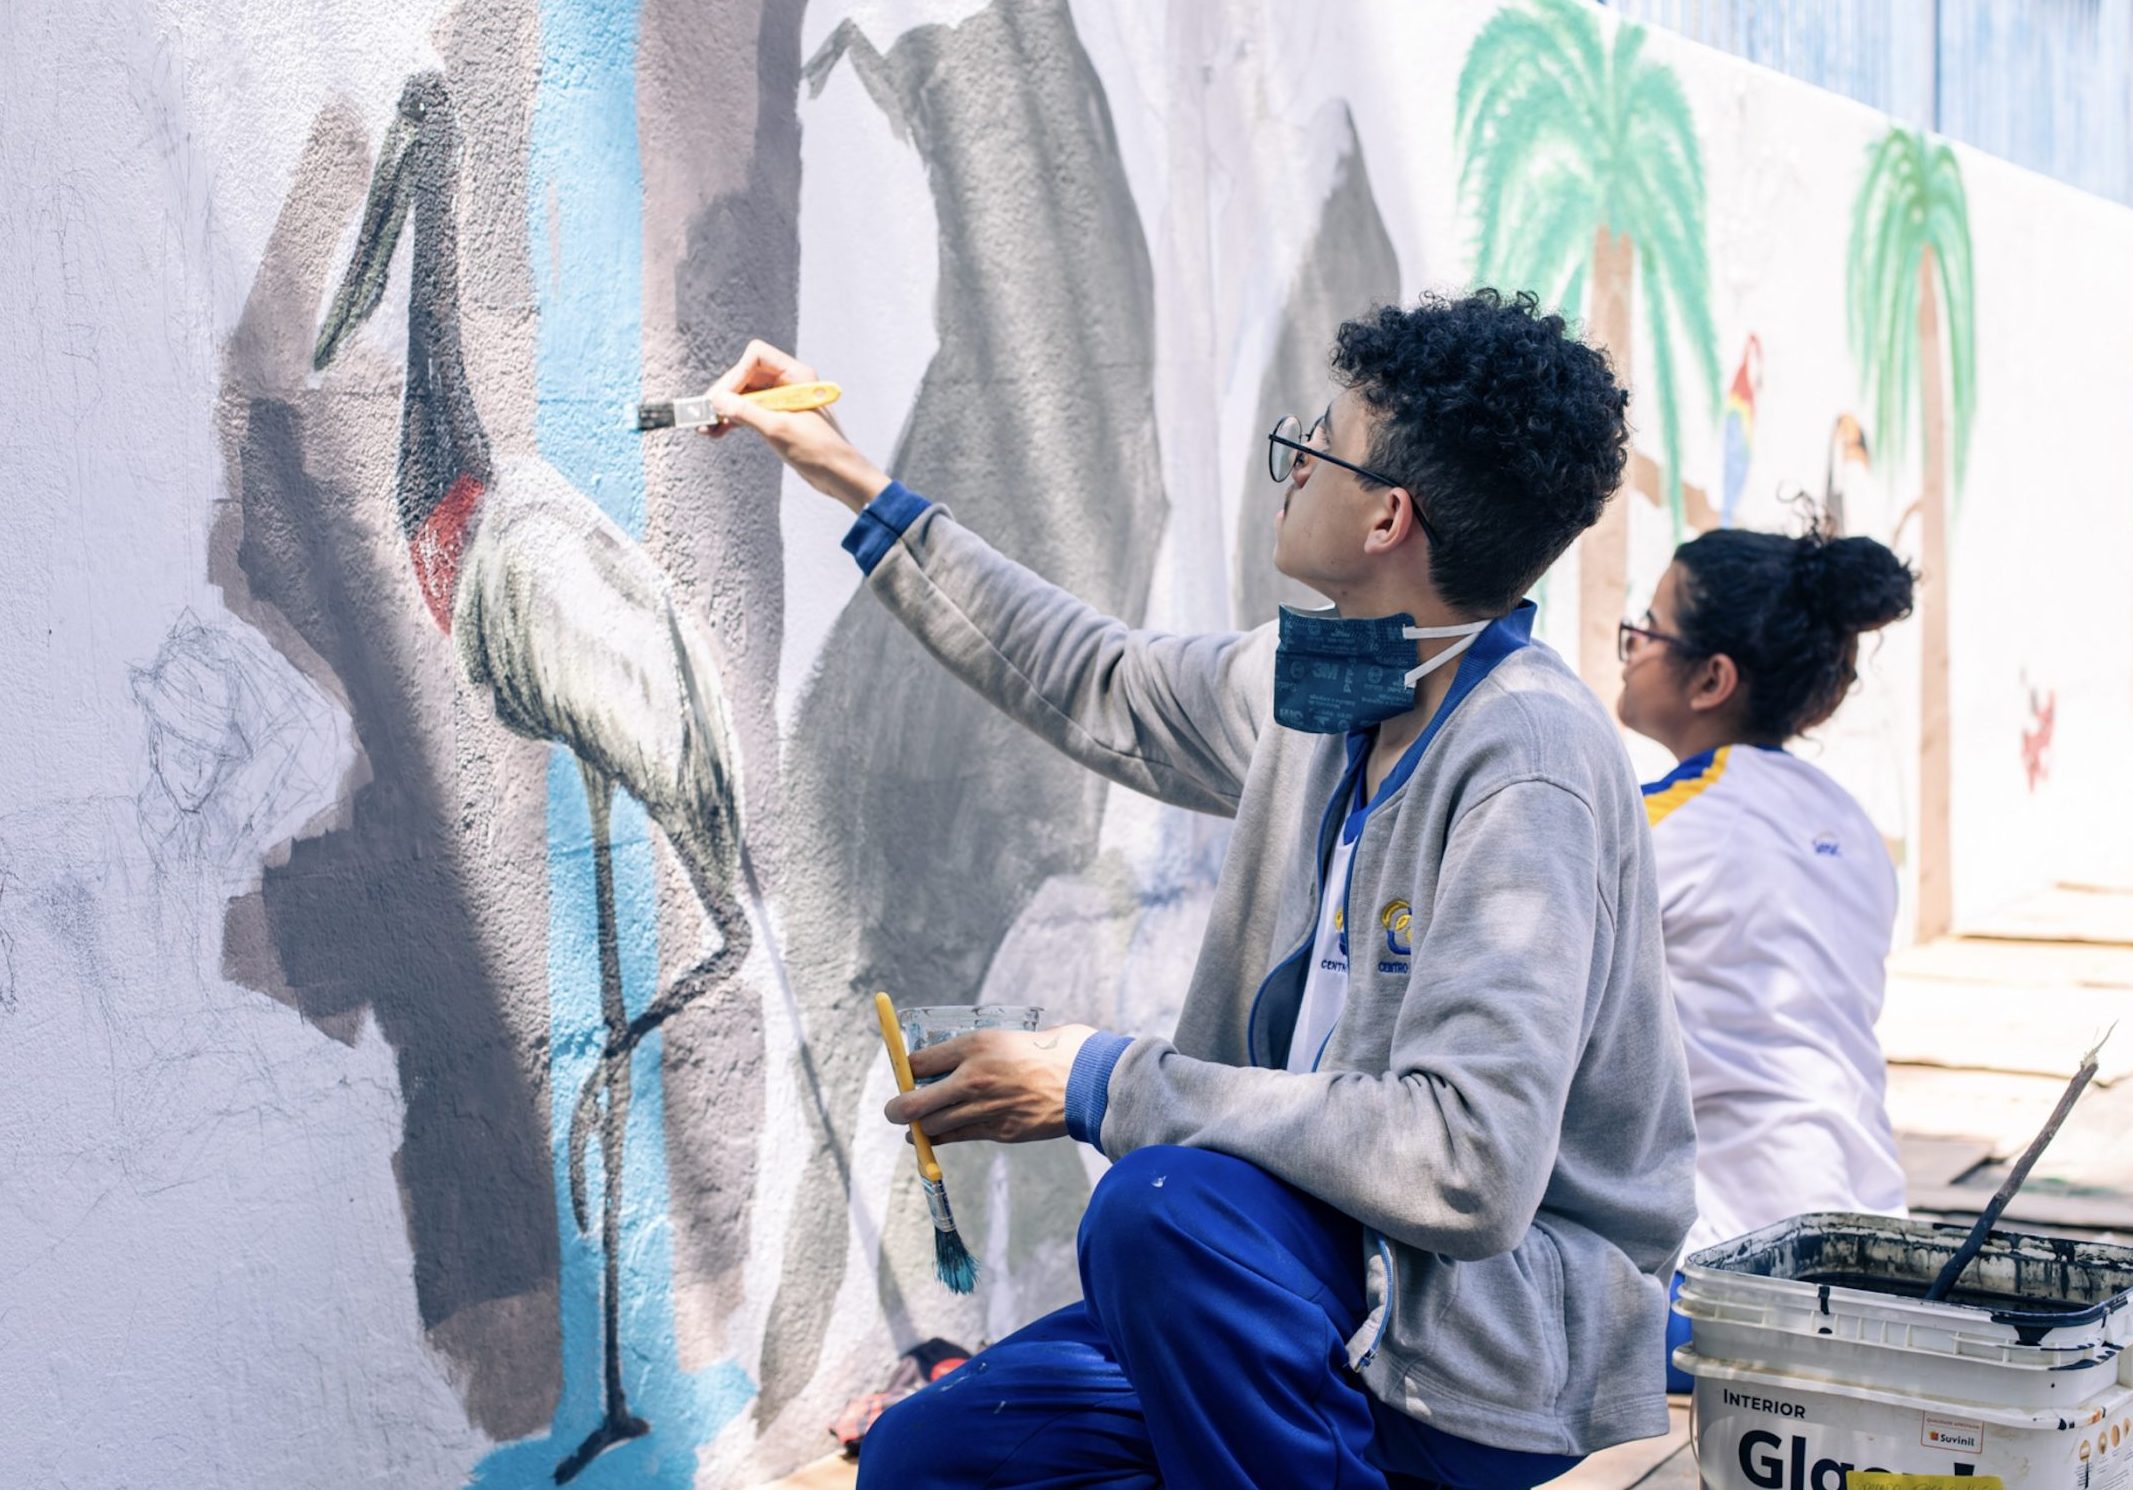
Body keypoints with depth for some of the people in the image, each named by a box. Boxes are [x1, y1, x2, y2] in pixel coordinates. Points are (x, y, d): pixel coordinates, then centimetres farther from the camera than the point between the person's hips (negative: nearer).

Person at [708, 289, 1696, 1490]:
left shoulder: (1525, 763, -24)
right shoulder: (1325, 687, 3)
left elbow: (1468, 1164, -32)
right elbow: (1103, 690, 22)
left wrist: (1106, 1084, -24)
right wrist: (860, 489, 25)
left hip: (1510, 1339, -8)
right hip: (1335, 1278, 8)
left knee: (1167, 1202, -34)